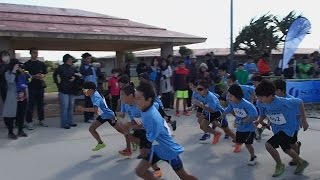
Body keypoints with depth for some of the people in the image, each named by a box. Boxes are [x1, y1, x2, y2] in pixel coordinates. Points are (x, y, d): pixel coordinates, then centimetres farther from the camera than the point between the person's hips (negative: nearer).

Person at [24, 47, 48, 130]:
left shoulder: (42, 64, 11)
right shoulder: (27, 64, -1)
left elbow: (45, 74, 15)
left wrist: (42, 76, -8)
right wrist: (34, 76, -17)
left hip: (40, 86, 4)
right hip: (31, 87, -4)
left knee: (41, 104, 11)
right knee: (30, 105, -3)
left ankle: (41, 120, 22)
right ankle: (29, 122, 3)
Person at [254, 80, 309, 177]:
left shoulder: (282, 102, -33)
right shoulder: (260, 103, -18)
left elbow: (299, 102, -18)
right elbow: (262, 114, 3)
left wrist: (304, 120, -11)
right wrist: (259, 120, -20)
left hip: (287, 128, -7)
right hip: (277, 129, 7)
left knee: (269, 145, -20)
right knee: (286, 149, 24)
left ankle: (279, 165, 7)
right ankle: (301, 163, 53)